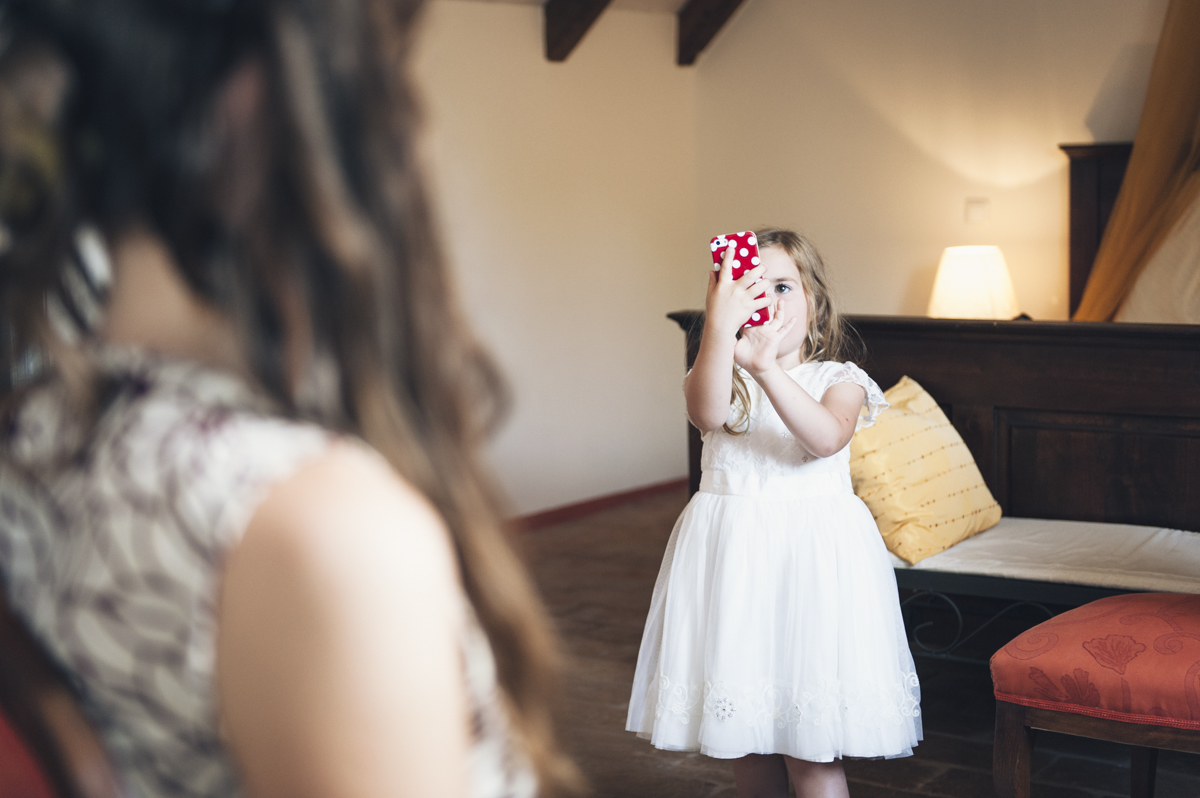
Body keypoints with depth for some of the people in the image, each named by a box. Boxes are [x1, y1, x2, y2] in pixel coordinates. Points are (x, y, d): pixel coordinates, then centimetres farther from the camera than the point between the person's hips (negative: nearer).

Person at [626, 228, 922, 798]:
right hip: (731, 557, 2)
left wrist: (768, 368, -34)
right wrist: (721, 325, -36)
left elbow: (826, 438, -22)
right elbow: (707, 413, -23)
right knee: (744, 733, 13)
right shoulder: (721, 377, 3)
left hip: (813, 557, -2)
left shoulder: (838, 380, 1)